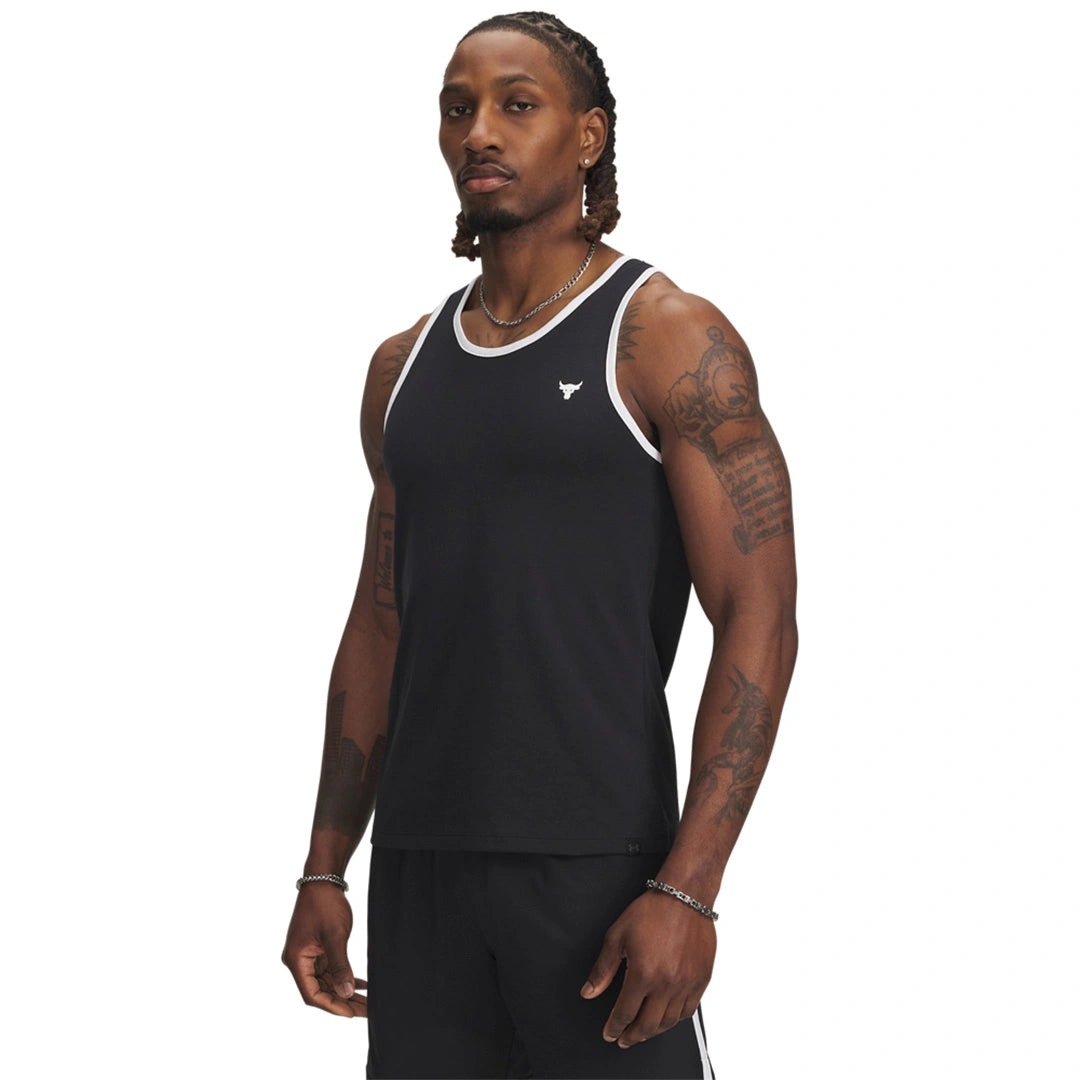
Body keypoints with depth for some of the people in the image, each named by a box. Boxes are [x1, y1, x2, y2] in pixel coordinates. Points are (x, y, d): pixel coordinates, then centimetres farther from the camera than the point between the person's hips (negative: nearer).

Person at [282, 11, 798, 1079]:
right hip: (420, 864, 5)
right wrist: (324, 871, 13)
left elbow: (758, 624, -10)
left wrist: (687, 889, -18)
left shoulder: (669, 339, -5)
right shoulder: (405, 366, 13)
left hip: (600, 860, -5)